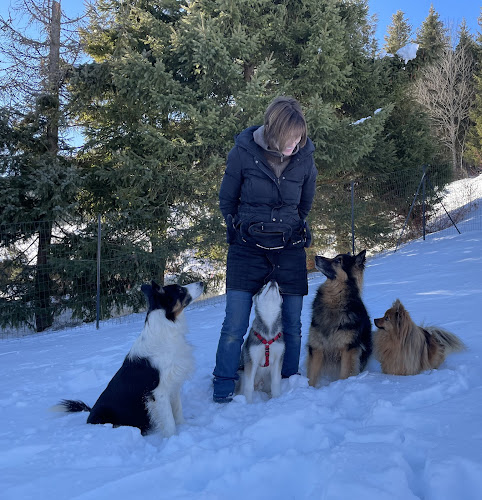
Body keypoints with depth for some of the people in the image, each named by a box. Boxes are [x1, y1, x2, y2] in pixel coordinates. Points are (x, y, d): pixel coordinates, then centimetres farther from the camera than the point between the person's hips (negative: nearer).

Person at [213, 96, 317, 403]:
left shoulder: (305, 158, -4)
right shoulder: (243, 153, -10)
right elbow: (227, 200, 4)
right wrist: (242, 230, 10)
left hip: (290, 251, 2)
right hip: (247, 250, -2)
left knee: (292, 325, 6)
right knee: (235, 325, -4)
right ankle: (223, 388, 14)